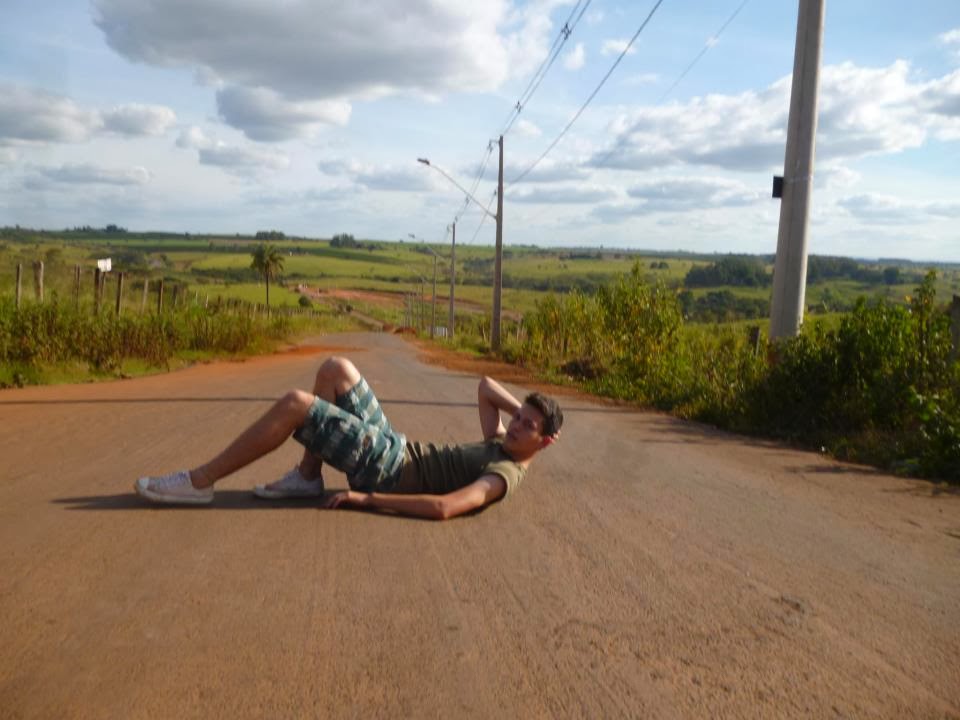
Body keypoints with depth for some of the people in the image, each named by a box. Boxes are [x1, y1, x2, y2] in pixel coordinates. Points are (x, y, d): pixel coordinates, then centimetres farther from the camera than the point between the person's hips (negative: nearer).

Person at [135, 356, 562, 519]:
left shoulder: (505, 473, -18)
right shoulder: (499, 444, 10)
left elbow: (443, 507, -35)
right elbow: (486, 388, 27)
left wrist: (366, 499, -32)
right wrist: (521, 407, 11)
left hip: (385, 470, -9)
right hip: (395, 446, 9)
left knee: (295, 403, -19)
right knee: (335, 370, 4)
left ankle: (199, 482, -8)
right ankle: (307, 477, 9)